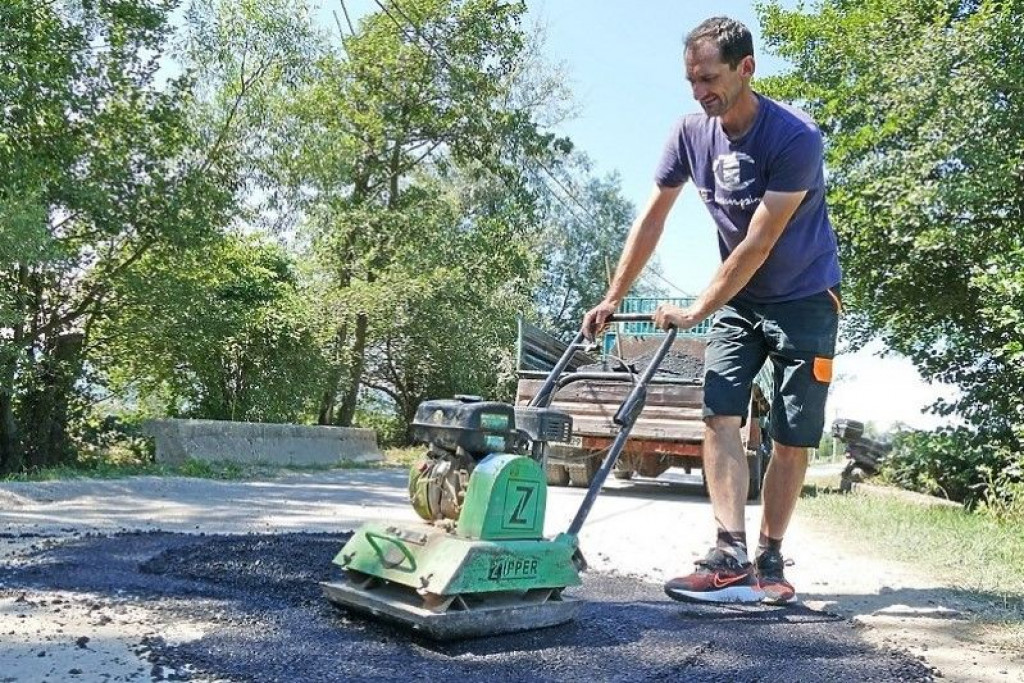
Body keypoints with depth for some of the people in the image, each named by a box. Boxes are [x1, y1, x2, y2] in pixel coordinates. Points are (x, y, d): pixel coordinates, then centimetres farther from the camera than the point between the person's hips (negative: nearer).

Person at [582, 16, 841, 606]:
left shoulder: (795, 138, -23)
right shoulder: (692, 133, -6)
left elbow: (758, 244, -25)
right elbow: (652, 219, 0)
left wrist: (695, 311, -22)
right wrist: (613, 298, -2)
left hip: (803, 300, -4)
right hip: (737, 299, 4)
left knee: (793, 437, -3)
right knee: (721, 416, -12)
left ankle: (769, 562, 9)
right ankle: (731, 559, -15)